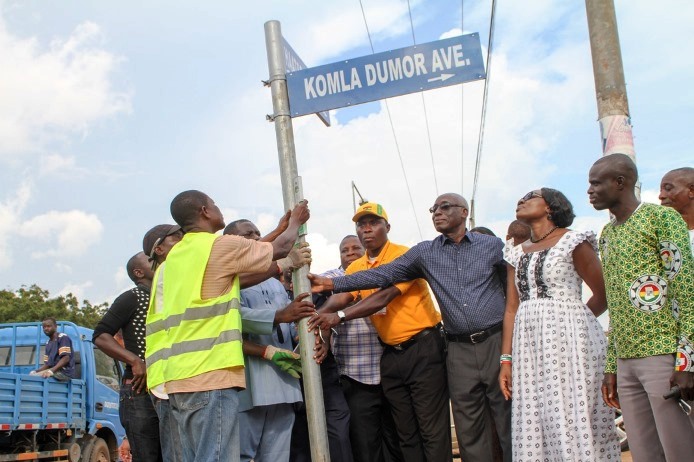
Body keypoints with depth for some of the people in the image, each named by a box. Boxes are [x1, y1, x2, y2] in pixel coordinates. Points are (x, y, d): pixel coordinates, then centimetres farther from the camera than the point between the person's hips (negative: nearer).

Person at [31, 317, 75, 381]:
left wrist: (51, 371, -27)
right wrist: (35, 371, 1)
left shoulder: (63, 338, -4)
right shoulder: (48, 343, 21)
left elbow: (66, 358, -17)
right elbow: (47, 364, 20)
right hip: (54, 371, 8)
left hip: (65, 372, -8)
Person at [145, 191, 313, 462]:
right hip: (210, 374, -8)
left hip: (175, 378, 8)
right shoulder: (220, 245, -4)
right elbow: (280, 249, 8)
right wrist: (296, 221, 27)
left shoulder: (173, 258, 19)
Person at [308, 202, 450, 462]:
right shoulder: (356, 268, 9)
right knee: (406, 433, 11)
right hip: (390, 354, 6)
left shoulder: (404, 255, -10)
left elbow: (385, 296, -22)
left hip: (423, 348, -6)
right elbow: (340, 297, -7)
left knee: (433, 430, -3)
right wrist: (318, 317, -29)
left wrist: (340, 316, -32)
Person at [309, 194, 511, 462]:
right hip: (460, 350, 2)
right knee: (470, 432, 6)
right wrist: (332, 284, -9)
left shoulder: (492, 245, 4)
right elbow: (383, 275, 0)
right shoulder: (425, 252, 7)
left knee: (509, 423, 2)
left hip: (497, 341, -2)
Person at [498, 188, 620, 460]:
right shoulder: (516, 253, 16)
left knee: (576, 422, -7)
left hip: (569, 340, -5)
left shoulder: (573, 242, -1)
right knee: (535, 428, 3)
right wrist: (506, 359, 3)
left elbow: (603, 296, 0)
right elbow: (512, 308, 11)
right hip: (529, 348, 5)